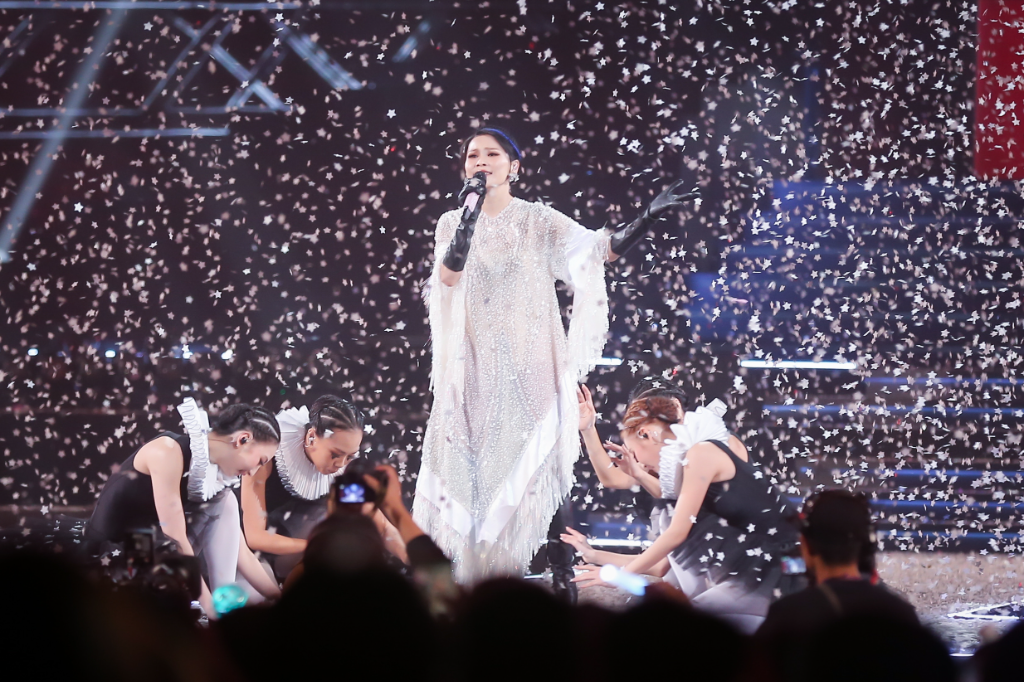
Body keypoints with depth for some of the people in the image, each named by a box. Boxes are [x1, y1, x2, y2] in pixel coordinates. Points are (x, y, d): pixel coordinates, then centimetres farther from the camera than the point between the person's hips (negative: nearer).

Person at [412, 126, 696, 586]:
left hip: (530, 366, -2)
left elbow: (604, 249, -6)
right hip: (475, 370, 2)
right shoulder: (452, 224, 7)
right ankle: (476, 579, 3)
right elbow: (448, 275, -11)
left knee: (540, 470, -10)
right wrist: (471, 210, -17)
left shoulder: (538, 221, 2)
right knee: (476, 474, -2)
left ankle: (563, 579, -9)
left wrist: (649, 218, -22)